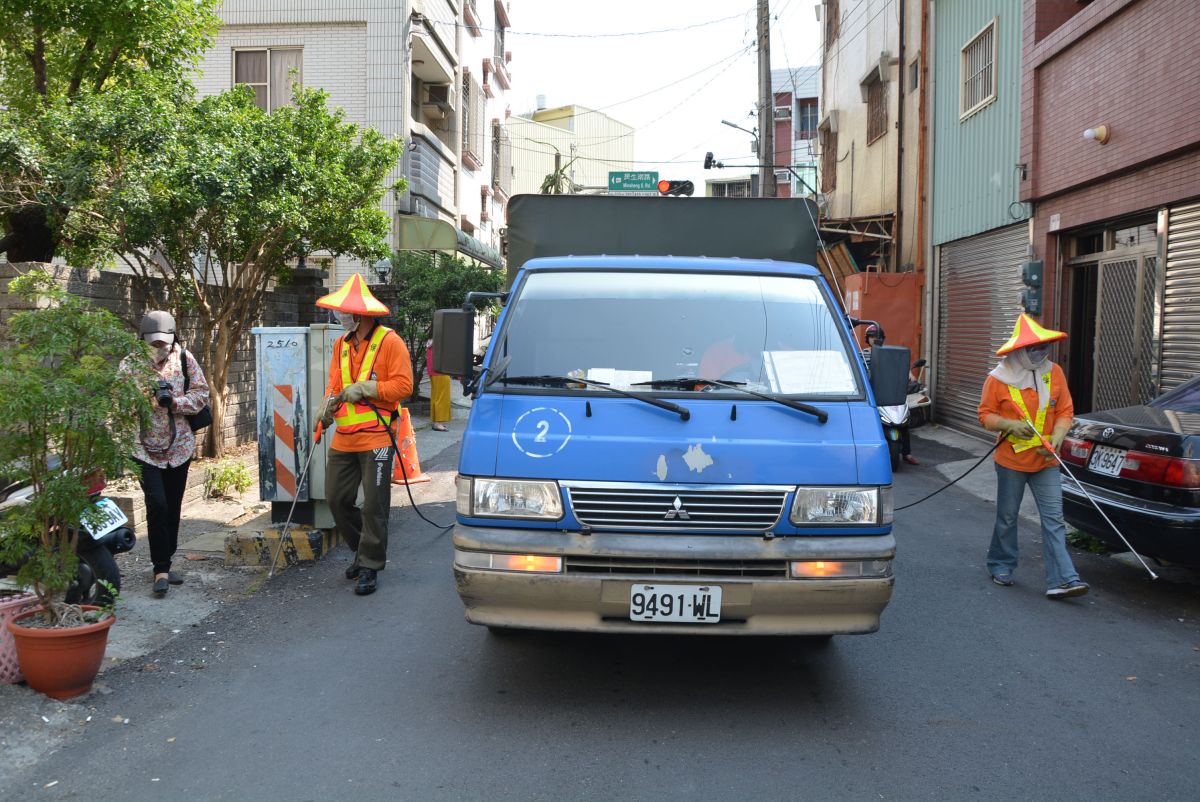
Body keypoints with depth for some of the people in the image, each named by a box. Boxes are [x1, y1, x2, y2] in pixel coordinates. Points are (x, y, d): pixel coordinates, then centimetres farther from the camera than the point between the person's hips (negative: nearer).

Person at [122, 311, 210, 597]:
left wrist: (173, 401, -16)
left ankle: (165, 564, 26)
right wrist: (144, 396, -25)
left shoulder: (183, 359, 0)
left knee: (173, 508, 11)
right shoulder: (131, 364, -5)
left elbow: (201, 393, 0)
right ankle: (161, 570, -4)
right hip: (145, 448, -3)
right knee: (157, 505, -14)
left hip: (179, 446, 3)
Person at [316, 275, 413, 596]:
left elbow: (404, 385, -13)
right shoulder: (341, 344, 14)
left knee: (374, 505, -2)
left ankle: (371, 565, 10)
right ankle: (363, 550, 30)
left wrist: (365, 388, -18)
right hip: (344, 438, 7)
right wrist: (329, 405, -2)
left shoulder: (390, 342, -8)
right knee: (336, 498, 10)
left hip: (376, 438, -7)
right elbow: (335, 383, 17)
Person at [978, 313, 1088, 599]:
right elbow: (986, 415, -3)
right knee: (1007, 517, 11)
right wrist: (1009, 425, -21)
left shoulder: (1054, 372, 1)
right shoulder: (998, 379, -8)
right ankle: (1001, 565, 31)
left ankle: (1061, 580, -6)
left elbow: (1065, 410, 4)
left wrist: (1057, 437, -13)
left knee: (1054, 520, -4)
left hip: (1046, 461, 2)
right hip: (1011, 461, -2)